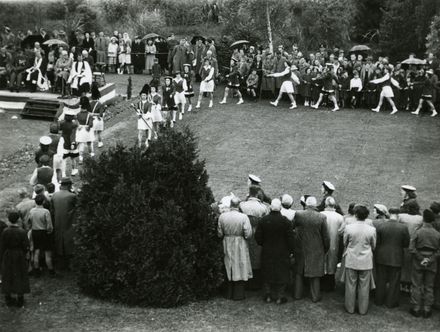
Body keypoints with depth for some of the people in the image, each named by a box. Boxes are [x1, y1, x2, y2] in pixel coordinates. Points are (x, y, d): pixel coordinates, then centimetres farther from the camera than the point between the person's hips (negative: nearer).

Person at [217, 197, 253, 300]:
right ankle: (238, 295, 12)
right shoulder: (243, 217, -17)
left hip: (227, 245, 3)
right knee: (240, 268, 8)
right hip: (240, 245, -3)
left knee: (229, 269, 16)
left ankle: (230, 294, 24)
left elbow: (220, 233, 0)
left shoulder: (222, 216, -8)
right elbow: (248, 234, -16)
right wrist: (241, 234, 5)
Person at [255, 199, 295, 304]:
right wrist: (290, 250, 3)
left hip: (267, 253, 2)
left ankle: (268, 296, 18)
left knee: (267, 275, 14)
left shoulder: (263, 220, -8)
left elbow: (258, 237, -2)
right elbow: (290, 238, -9)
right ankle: (280, 297, 11)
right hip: (282, 252, -2)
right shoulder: (285, 221, -13)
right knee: (282, 274, 9)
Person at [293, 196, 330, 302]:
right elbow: (326, 237, -6)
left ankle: (298, 294, 24)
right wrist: (326, 249, 8)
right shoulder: (322, 217, -12)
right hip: (316, 250, -1)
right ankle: (315, 296, 17)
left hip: (300, 249, 1)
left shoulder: (298, 214, -12)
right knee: (315, 275, 10)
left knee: (299, 273, 17)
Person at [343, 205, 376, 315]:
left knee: (351, 285, 12)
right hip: (366, 261, 0)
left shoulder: (348, 228, -13)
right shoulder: (371, 229, -11)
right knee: (364, 287, 11)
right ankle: (363, 309, 20)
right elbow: (373, 246, 4)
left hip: (351, 261, 0)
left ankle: (350, 308, 22)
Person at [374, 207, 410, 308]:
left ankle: (379, 300, 24)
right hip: (396, 258, -1)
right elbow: (406, 244, -5)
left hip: (381, 258, 2)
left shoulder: (380, 226, -10)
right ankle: (391, 302, 18)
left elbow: (376, 242, -6)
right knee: (394, 282, 11)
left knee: (381, 280, 14)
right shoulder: (403, 228, -13)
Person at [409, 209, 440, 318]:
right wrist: (429, 260, -6)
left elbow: (412, 249, -13)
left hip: (418, 264, -2)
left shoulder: (418, 232, -12)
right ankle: (427, 310, 15)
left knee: (416, 286, 9)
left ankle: (416, 309, 12)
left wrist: (421, 259, -8)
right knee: (429, 287, 12)